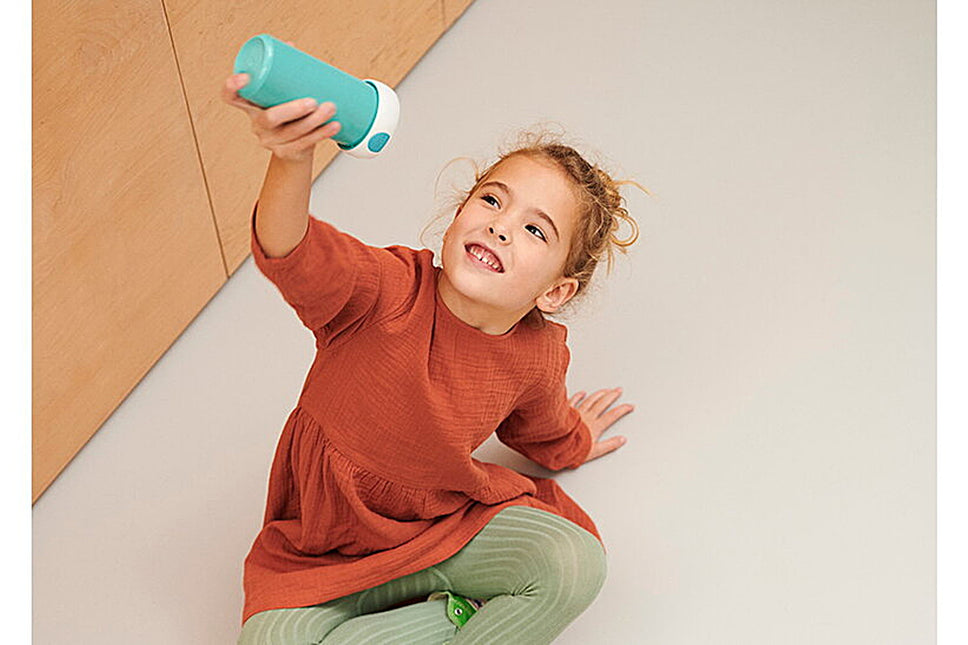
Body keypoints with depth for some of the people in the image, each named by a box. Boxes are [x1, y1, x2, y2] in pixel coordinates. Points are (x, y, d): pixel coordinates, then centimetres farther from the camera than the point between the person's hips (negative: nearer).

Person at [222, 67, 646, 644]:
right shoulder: (391, 290, -26)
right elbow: (297, 259, -50)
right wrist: (293, 162, -70)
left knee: (574, 565, -23)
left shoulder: (540, 358, -11)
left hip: (446, 521, 2)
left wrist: (573, 441, 35)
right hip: (323, 548, -1)